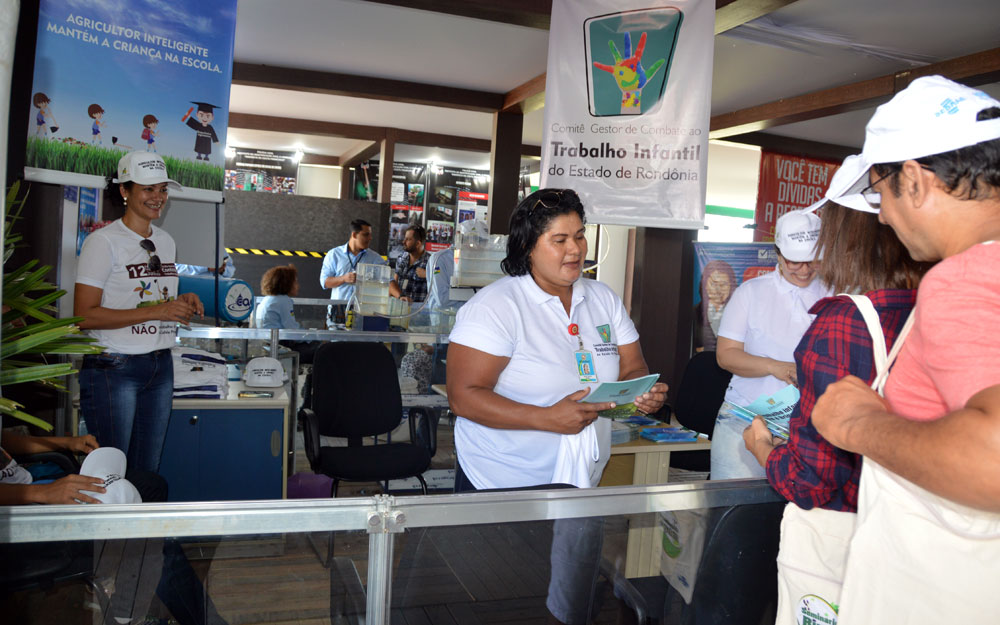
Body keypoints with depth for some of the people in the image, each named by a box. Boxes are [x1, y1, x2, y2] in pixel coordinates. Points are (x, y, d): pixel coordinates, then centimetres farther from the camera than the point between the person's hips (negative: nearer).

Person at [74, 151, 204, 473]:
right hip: (113, 368, -7)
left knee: (146, 472, 11)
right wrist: (156, 311, -20)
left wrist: (182, 303, 3)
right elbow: (84, 315, -16)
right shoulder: (103, 241, -8)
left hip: (161, 367, 7)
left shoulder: (165, 241, 14)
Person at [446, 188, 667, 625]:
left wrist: (646, 393, -15)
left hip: (581, 486, 6)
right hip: (503, 489, -5)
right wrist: (548, 418, -29)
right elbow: (464, 396, -20)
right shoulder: (495, 306, -14)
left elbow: (632, 369, 10)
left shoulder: (603, 299, 6)